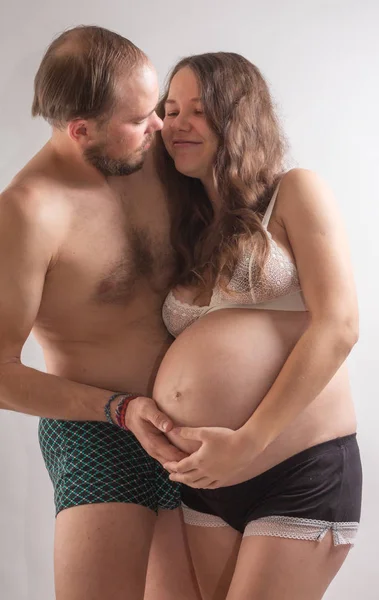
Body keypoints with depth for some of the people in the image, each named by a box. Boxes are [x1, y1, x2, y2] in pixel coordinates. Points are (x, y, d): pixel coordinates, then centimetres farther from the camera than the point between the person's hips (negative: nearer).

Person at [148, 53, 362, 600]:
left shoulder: (295, 194, 0)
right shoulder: (189, 230, 17)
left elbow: (338, 326, -12)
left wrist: (248, 443, -15)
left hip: (303, 474, -6)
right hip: (206, 481, 6)